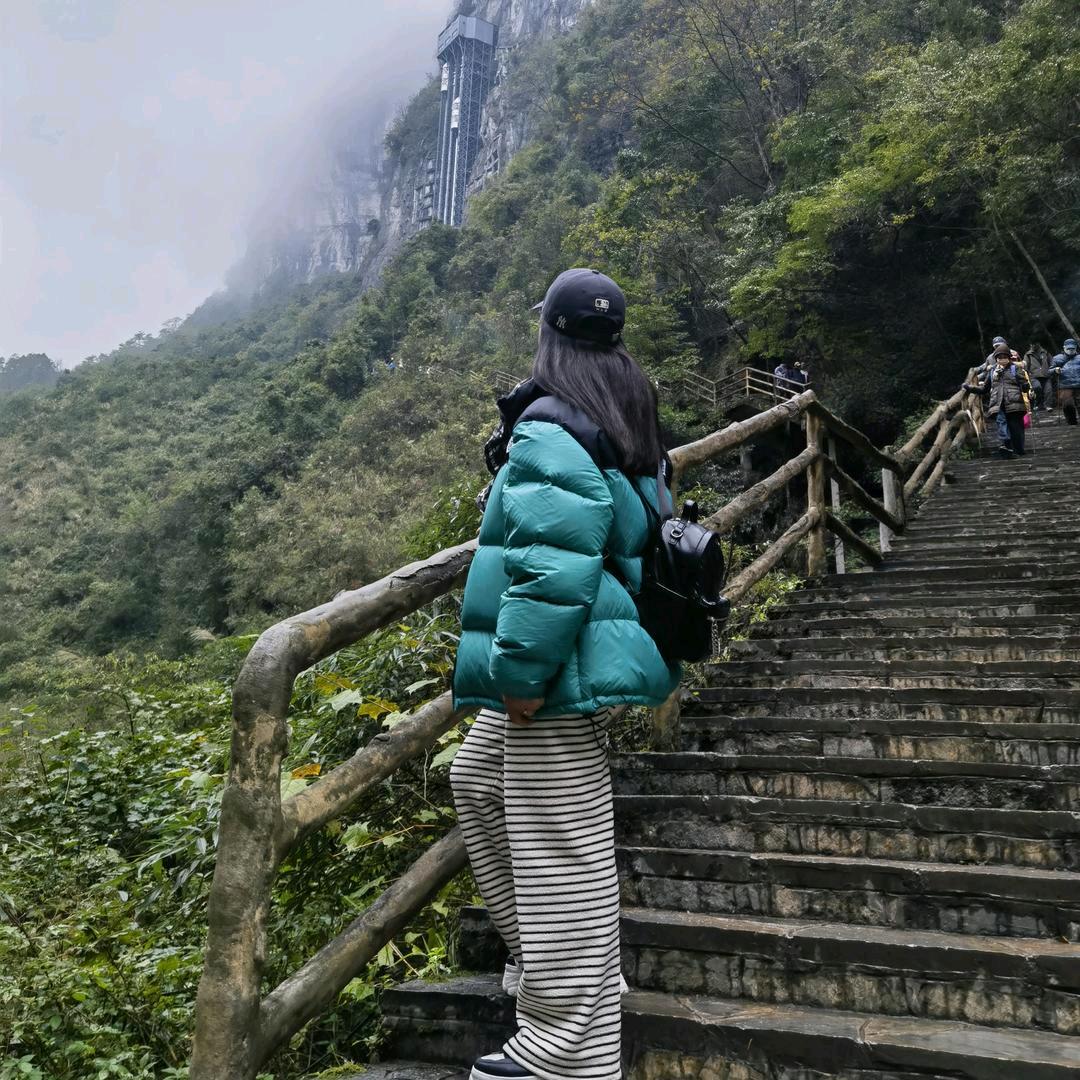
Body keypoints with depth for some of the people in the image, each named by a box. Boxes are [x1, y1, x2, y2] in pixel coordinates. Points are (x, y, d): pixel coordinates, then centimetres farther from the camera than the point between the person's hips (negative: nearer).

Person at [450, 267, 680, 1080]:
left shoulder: (548, 433, -17)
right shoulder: (628, 426, 12)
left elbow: (552, 566, -26)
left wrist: (521, 673, -19)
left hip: (563, 675, -11)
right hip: (606, 649, 11)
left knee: (562, 852, -2)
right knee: (478, 777, 24)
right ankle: (546, 955, 34)